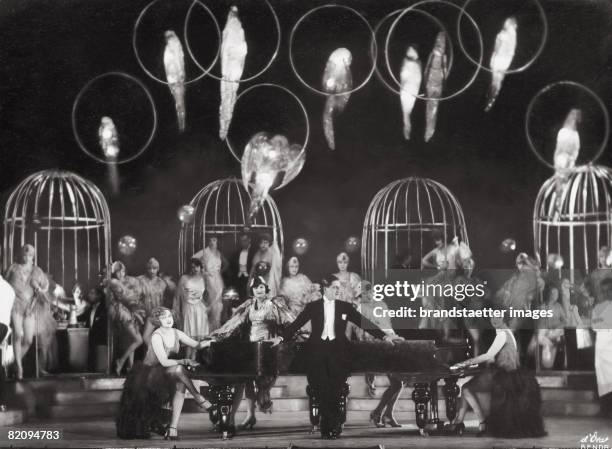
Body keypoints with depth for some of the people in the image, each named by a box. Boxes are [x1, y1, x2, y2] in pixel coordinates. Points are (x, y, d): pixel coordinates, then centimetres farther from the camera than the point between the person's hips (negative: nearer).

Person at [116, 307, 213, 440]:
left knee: (180, 384, -28)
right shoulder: (156, 336, -17)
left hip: (168, 376, 6)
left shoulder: (176, 333, 3)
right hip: (149, 376, -6)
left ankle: (173, 427, -29)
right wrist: (185, 361, -28)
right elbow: (164, 362, -25)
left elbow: (197, 345, -2)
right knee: (178, 369, -32)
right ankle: (199, 398, -22)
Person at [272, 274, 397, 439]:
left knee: (334, 389, -13)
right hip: (317, 350, 0)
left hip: (337, 351, 0)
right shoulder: (313, 307, 9)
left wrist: (383, 335, 0)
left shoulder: (345, 307, 11)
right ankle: (334, 424, -2)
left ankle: (328, 425, -1)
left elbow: (363, 322, 8)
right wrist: (282, 337, -6)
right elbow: (297, 324, 6)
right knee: (322, 388, -12)